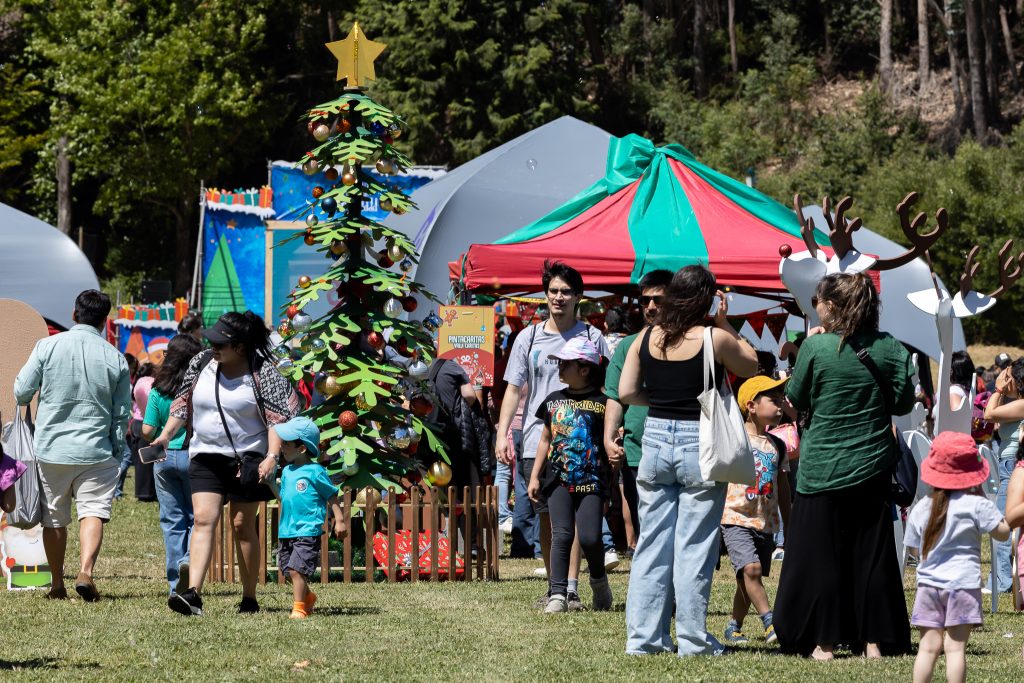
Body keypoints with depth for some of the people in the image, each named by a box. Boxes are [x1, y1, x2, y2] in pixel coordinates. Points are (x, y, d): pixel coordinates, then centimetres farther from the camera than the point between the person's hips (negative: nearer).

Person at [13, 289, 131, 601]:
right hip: (96, 452, -1)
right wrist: (117, 450, 15)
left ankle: (57, 584, 17)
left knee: (53, 518, 11)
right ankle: (86, 571, -23)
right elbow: (122, 413, 3)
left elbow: (21, 392, -2)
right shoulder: (115, 358, -2)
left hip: (50, 448, 1)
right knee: (93, 511, -2)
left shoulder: (47, 346, -5)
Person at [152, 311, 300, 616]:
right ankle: (193, 594, -22)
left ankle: (250, 598, 13)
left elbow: (278, 416, -11)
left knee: (243, 525, 3)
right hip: (205, 456, 3)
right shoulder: (201, 364, 4)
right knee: (203, 518, -11)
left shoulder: (262, 373, -10)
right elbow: (183, 403, 16)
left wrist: (272, 456, -20)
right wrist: (165, 435, 6)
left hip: (247, 458, -3)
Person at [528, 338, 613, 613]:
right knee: (562, 534, -8)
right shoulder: (554, 401, 12)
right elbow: (546, 439, 18)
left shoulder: (602, 403, -2)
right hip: (559, 477, 3)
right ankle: (558, 594, -9)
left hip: (591, 479, -3)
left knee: (590, 537, -10)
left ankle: (599, 580, 19)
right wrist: (535, 476, 16)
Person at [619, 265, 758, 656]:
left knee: (651, 544, 9)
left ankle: (643, 636, 10)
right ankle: (692, 639, 4)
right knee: (694, 547, 1)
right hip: (699, 445, -4)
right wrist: (725, 323, 9)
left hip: (656, 440, 4)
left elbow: (626, 393, 3)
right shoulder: (715, 339, -10)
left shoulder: (647, 338, 2)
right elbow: (751, 366, 7)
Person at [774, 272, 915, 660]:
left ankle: (823, 641, 5)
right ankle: (874, 639, 11)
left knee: (820, 553, 5)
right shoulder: (888, 348, -3)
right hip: (872, 467, 3)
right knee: (872, 554, 10)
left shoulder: (817, 347, -13)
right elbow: (904, 402, 2)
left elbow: (796, 398, -2)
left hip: (823, 467, -3)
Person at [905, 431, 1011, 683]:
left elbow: (914, 549, 11)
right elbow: (1003, 532, -2)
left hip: (928, 582, 3)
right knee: (955, 646, -4)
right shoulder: (976, 505, -8)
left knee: (928, 646, 5)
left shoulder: (920, 509, 4)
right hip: (963, 582, -3)